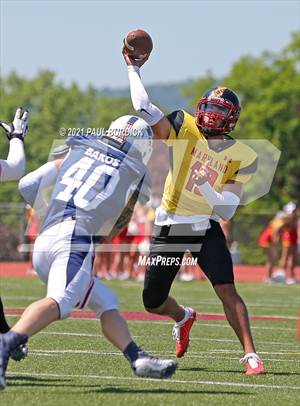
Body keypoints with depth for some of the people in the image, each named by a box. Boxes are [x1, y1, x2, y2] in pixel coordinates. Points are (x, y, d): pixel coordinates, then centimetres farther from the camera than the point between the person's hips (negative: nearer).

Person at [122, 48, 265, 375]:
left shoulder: (241, 158, -6)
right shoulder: (184, 130, -6)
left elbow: (227, 210, -10)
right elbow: (144, 108, -16)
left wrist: (206, 188, -27)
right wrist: (133, 69, -10)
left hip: (206, 227, -1)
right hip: (169, 227, 1)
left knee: (226, 290, -20)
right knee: (153, 302, 11)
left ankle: (250, 354, -17)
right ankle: (183, 318, 46)